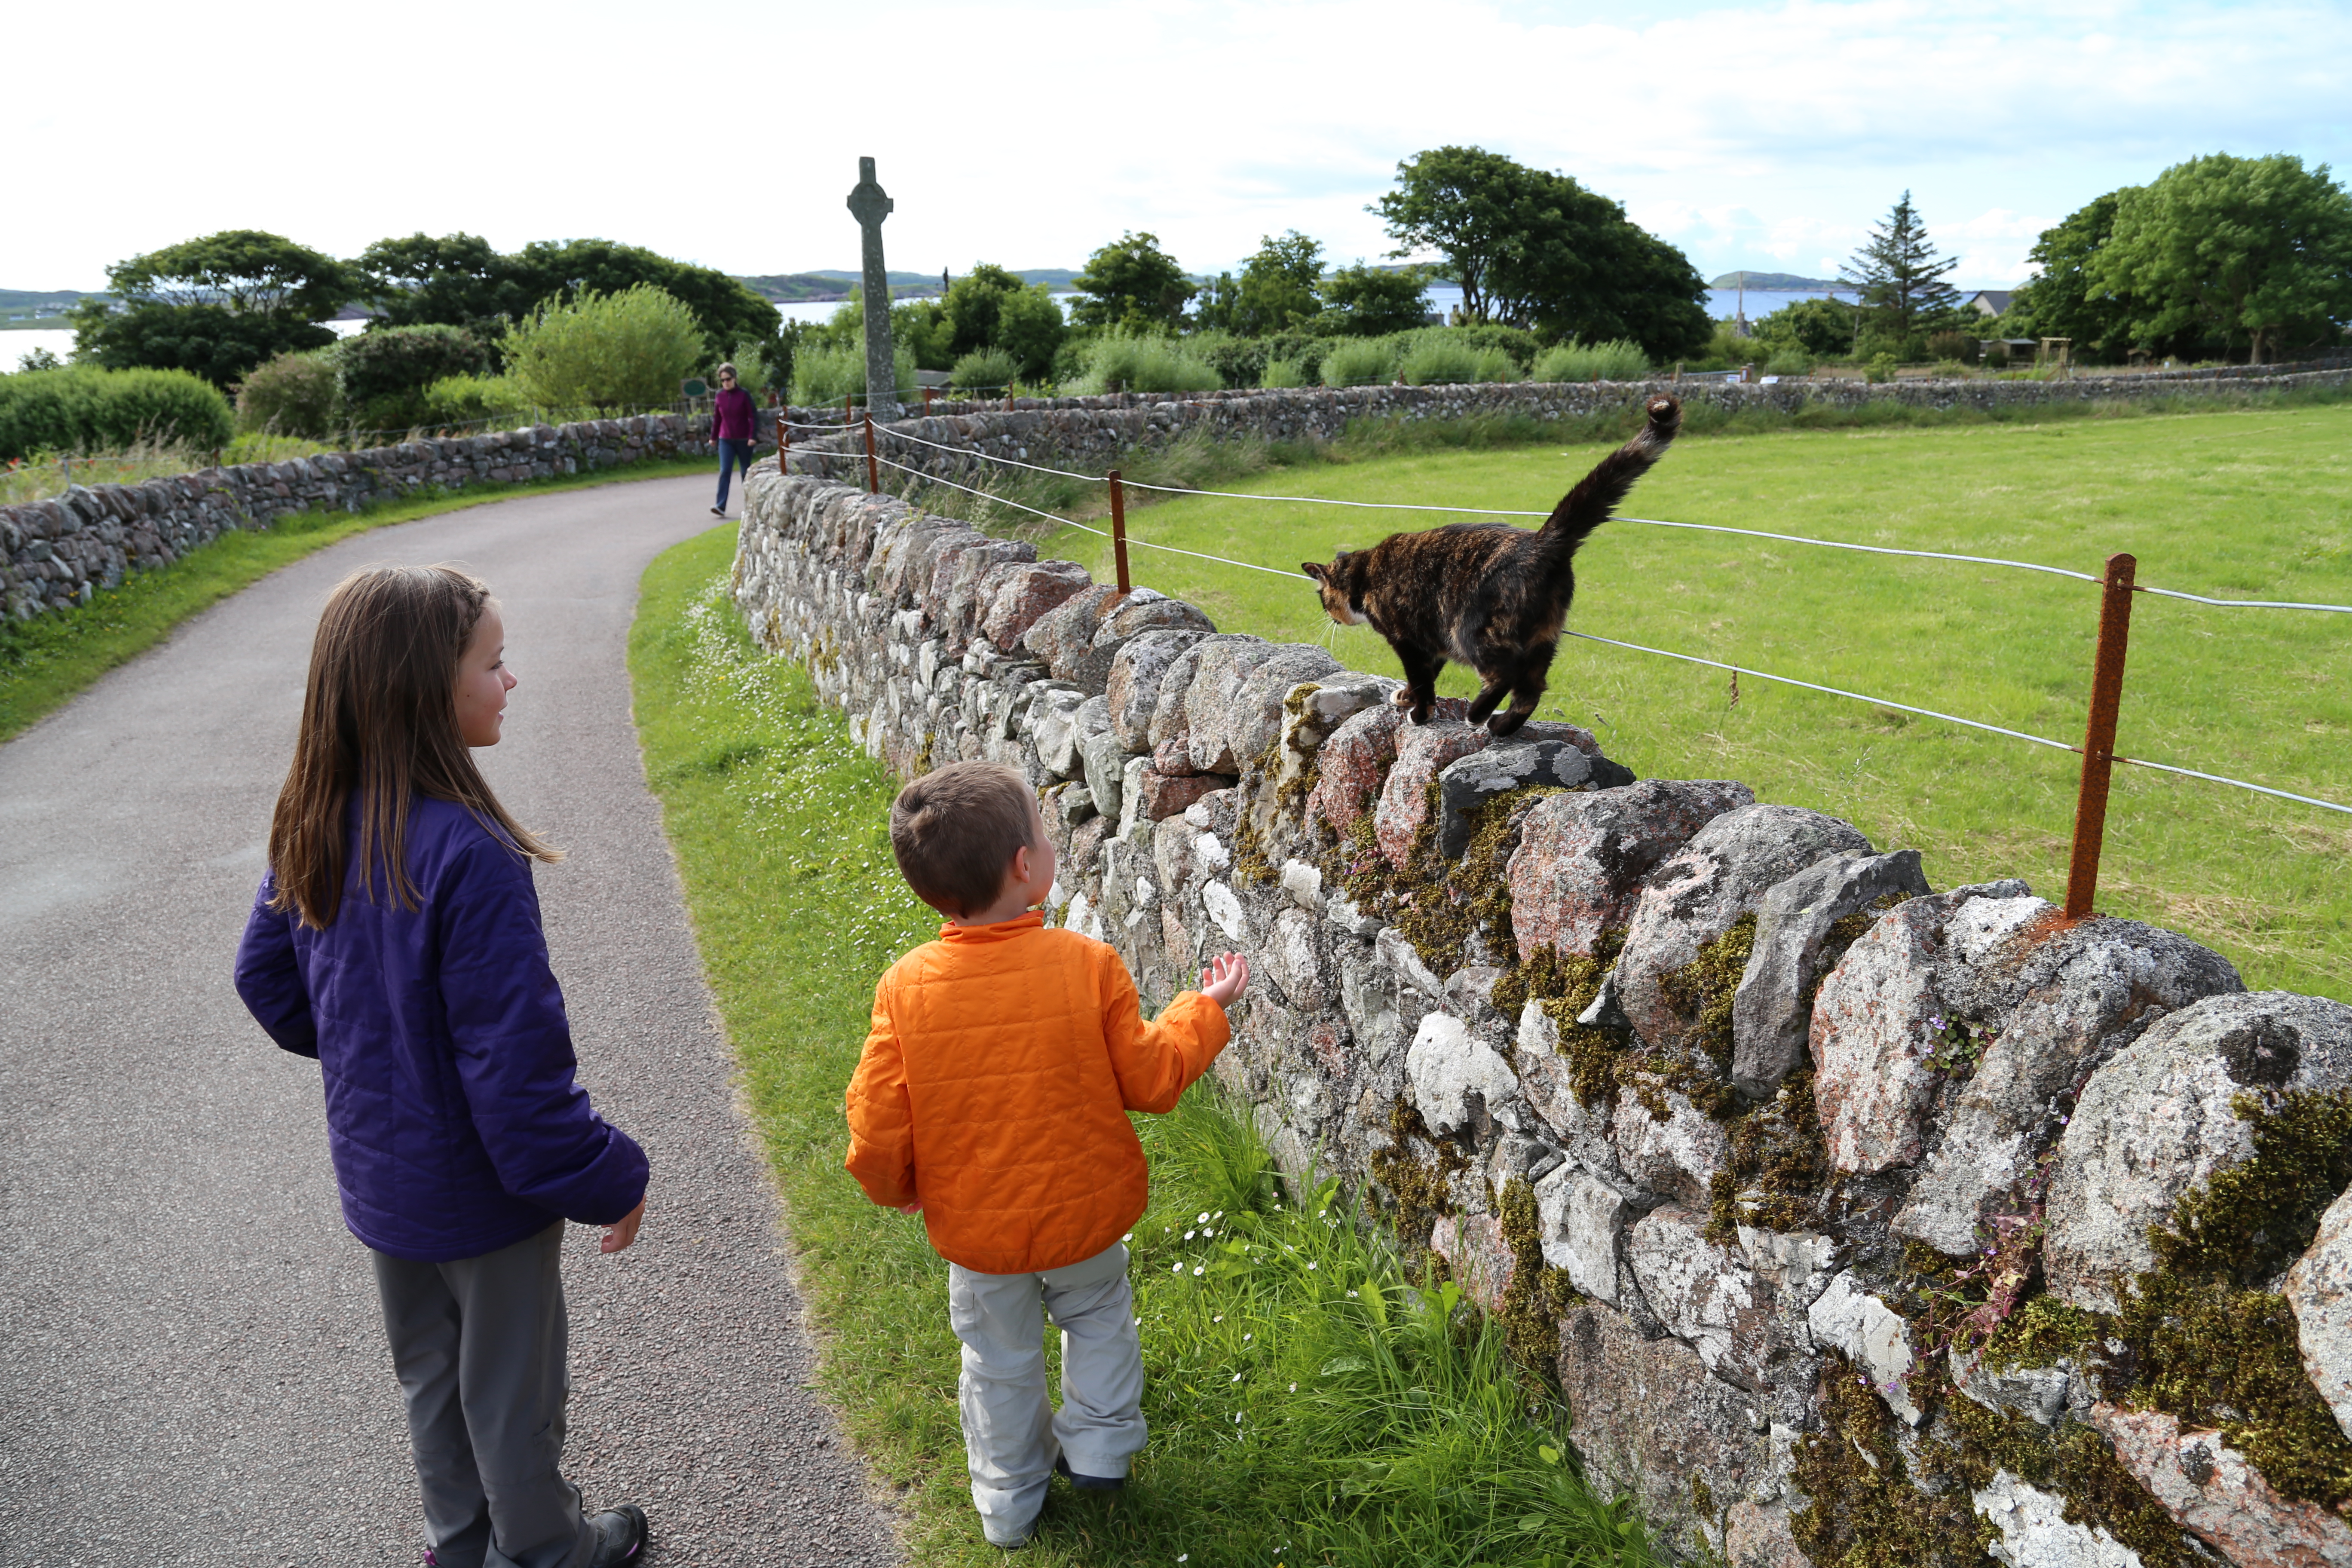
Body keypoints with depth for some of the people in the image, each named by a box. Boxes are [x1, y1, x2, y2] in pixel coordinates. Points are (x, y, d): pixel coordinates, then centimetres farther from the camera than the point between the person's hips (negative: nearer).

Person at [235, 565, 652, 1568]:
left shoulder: (319, 825, -9)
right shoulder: (466, 855, -33)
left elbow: (267, 976, 6)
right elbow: (516, 1063, -30)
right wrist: (611, 1179, -17)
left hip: (378, 1174, 7)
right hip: (480, 1191, -7)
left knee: (431, 1371, 27)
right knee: (511, 1386, 17)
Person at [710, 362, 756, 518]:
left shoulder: (744, 395, -7)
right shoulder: (720, 396, 2)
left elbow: (753, 416, -8)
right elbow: (717, 418, 12)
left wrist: (753, 436, -15)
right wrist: (713, 437, 16)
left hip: (744, 440, -2)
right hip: (726, 440, 2)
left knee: (746, 472, 10)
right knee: (725, 472, -10)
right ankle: (721, 507, -16)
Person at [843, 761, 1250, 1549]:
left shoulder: (904, 988, -21)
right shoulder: (1088, 964, -24)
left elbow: (877, 1129, -15)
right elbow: (1148, 1079, -13)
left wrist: (895, 1187, 8)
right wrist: (1206, 1009, 4)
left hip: (974, 1229, 1)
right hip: (1083, 1213, -1)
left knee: (1000, 1362, 25)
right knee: (1099, 1314, 31)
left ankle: (1010, 1504, 43)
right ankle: (1098, 1447, 40)